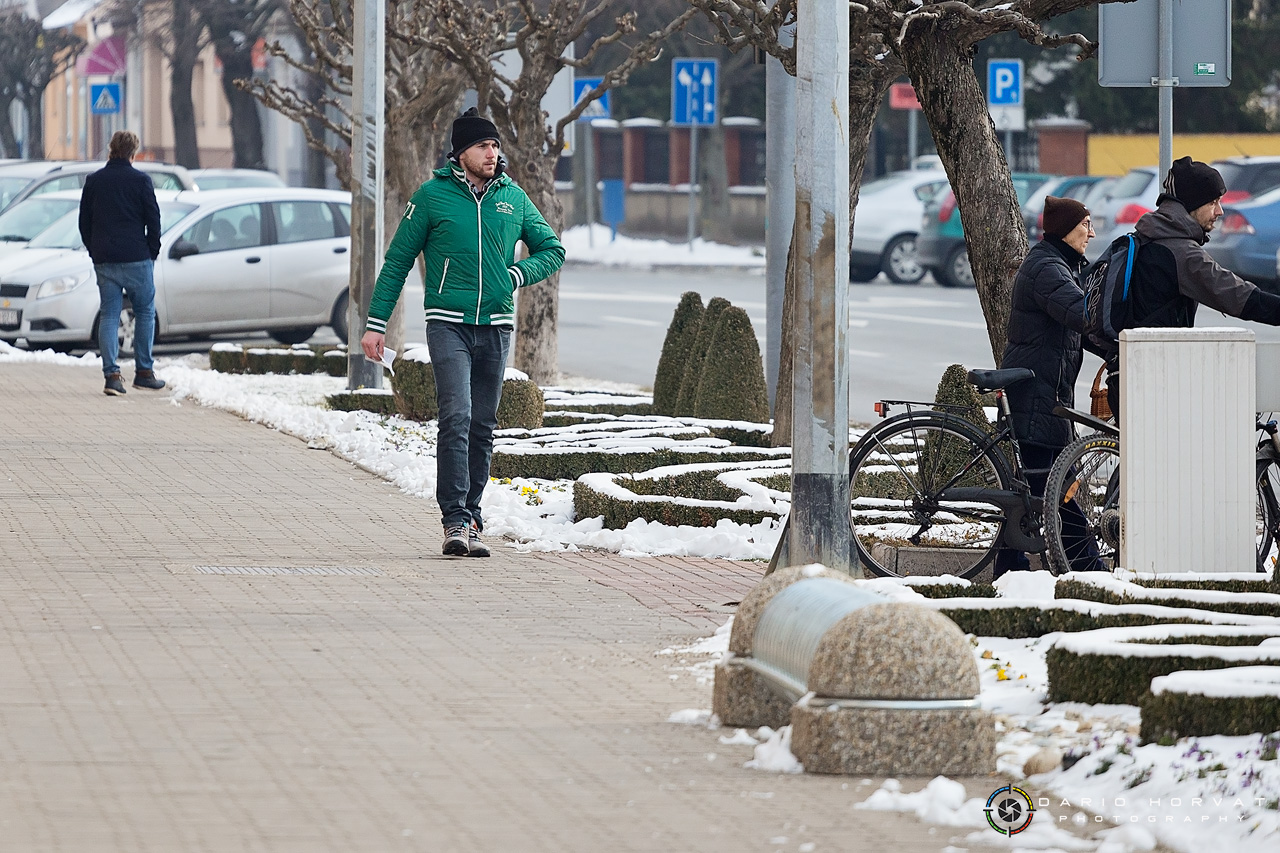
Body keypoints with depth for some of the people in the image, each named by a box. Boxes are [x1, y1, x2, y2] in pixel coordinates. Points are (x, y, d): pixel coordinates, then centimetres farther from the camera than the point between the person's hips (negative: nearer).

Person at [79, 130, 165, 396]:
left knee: (108, 315, 4)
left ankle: (111, 374, -6)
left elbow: (84, 223, 11)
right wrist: (152, 252, 8)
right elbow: (153, 221, -4)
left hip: (104, 261, 3)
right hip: (136, 259, -3)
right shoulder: (140, 180, -5)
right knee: (145, 313, 10)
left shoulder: (94, 181, 6)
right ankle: (144, 372, 10)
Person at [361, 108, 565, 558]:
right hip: (448, 323, -4)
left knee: (482, 427, 7)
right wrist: (376, 323, 0)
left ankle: (470, 518, 15)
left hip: (495, 325, 4)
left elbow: (553, 250, 19)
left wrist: (516, 274, 0)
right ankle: (456, 521, -20)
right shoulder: (432, 196, -1)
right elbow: (397, 261, 4)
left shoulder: (513, 198, 8)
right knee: (456, 419, -16)